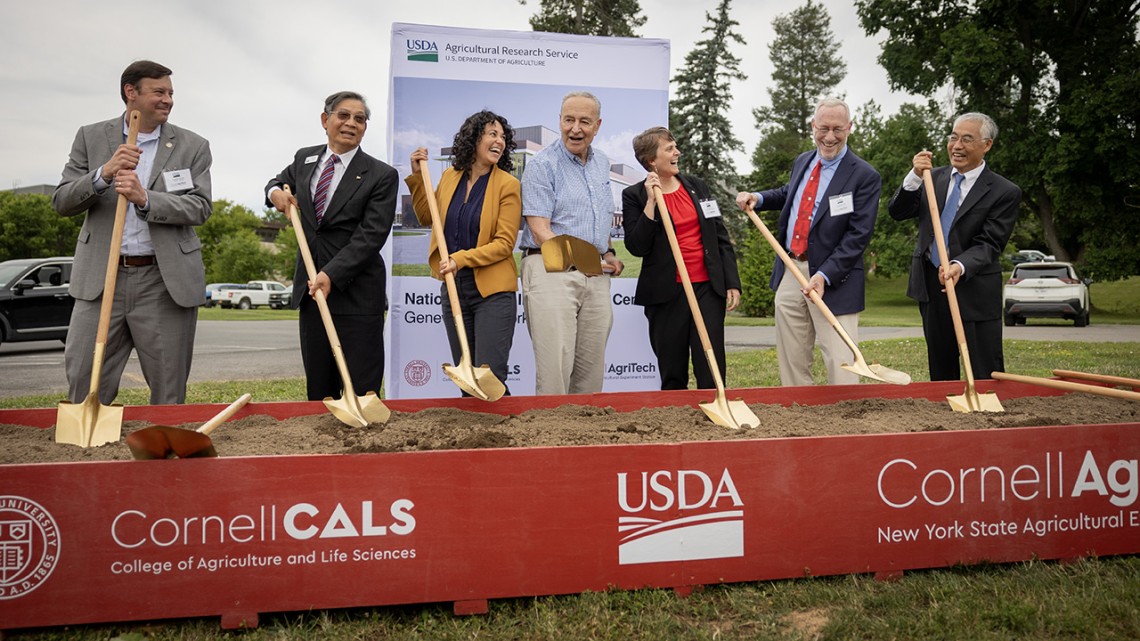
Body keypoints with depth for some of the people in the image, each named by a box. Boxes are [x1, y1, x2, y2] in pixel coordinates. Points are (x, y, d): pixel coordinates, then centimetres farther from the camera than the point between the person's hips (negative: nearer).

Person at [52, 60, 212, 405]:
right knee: (83, 384, 3)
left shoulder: (193, 146, 6)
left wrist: (145, 199, -19)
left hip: (165, 281, -1)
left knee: (169, 392, 4)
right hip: (101, 278, 1)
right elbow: (61, 201, 4)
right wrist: (103, 174, -14)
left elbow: (201, 208, -4)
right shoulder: (91, 137, 9)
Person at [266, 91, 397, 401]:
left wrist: (332, 274, -23)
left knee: (362, 390, -3)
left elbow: (371, 236, -14)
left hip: (356, 293, -5)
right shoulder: (304, 158, 10)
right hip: (311, 287, 5)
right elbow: (279, 182, 32)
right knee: (318, 388, 12)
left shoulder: (382, 176, -6)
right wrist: (275, 192, 8)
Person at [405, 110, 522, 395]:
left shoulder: (508, 184, -8)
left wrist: (462, 258, -21)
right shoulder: (450, 176, 7)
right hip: (453, 289, 5)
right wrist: (417, 175, 11)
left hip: (492, 290, -5)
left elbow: (505, 243, -12)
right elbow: (427, 216, 21)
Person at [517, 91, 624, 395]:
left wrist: (608, 253, 10)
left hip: (596, 277, 7)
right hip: (551, 269, -6)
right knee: (555, 367, -9)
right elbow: (540, 231, -13)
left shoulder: (602, 163, 16)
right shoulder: (542, 165, -6)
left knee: (592, 369, 10)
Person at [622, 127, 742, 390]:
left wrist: (732, 282, 7)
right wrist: (651, 202, -15)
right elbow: (637, 247, -11)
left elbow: (721, 238, 13)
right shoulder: (634, 196, 0)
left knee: (712, 372, 1)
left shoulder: (697, 186, 12)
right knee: (672, 375, 6)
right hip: (666, 294, -3)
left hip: (708, 288, 3)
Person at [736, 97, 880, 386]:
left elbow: (858, 235, -15)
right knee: (791, 360, 13)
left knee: (840, 364, -6)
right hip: (789, 272, 6)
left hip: (833, 279, -6)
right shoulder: (802, 162, 11)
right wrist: (758, 198, 14)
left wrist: (825, 275, -24)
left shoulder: (865, 176, -9)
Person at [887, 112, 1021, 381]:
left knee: (986, 378, -1)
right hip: (930, 288, 5)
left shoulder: (1005, 192, -7)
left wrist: (960, 266, -32)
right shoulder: (934, 177, 7)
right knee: (940, 373, 16)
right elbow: (896, 212, 1)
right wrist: (915, 177, -14)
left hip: (974, 292, -4)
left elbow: (988, 244, -13)